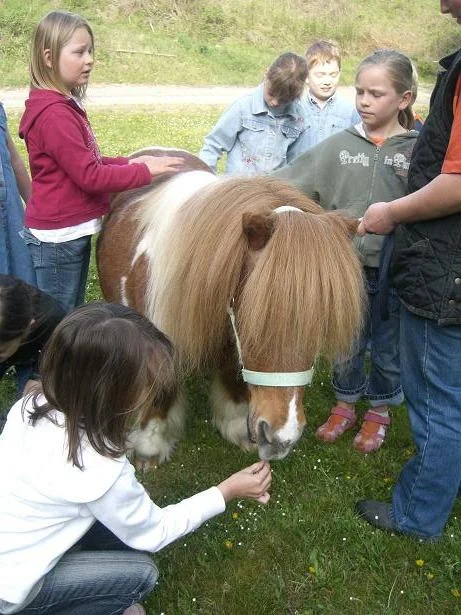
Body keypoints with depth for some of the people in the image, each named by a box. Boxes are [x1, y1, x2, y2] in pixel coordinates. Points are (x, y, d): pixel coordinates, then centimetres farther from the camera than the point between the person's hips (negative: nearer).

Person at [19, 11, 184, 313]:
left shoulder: (65, 105, 9)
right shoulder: (54, 114, -21)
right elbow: (89, 176, -24)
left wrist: (128, 163, 2)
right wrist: (145, 171, -17)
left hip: (73, 233, 10)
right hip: (57, 239, -10)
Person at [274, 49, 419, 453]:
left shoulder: (418, 150, -7)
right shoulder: (341, 145, -1)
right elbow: (290, 182, 0)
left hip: (394, 271, -2)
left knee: (387, 347, 15)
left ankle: (380, 410, 39)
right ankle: (345, 403, 40)